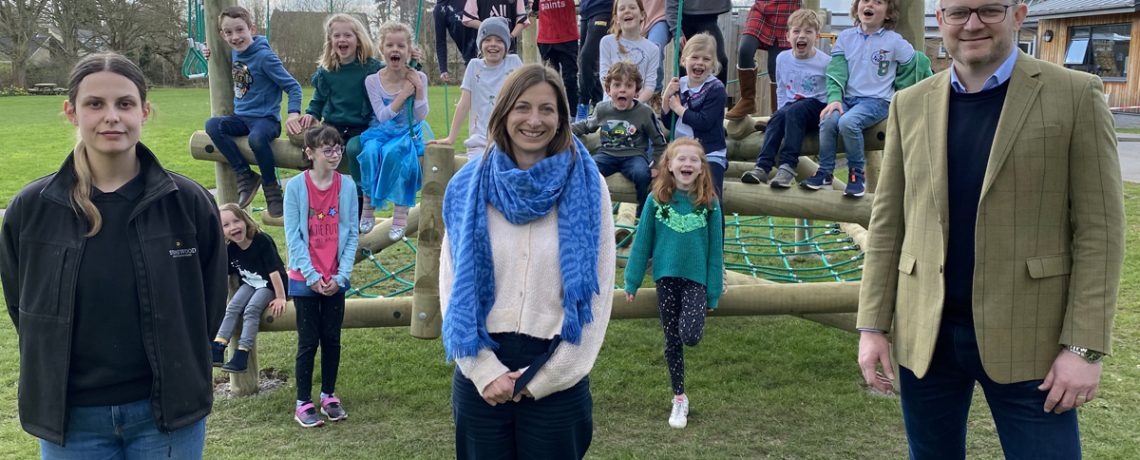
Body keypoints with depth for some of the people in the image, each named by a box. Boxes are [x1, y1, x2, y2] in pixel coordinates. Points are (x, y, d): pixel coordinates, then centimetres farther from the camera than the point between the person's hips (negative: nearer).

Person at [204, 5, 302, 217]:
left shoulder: (264, 56, -13)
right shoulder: (234, 53, 6)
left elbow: (293, 86, -12)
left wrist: (294, 112, -28)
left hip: (266, 118, -7)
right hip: (241, 117, 7)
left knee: (256, 138, -38)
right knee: (212, 126, -20)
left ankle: (272, 188, -15)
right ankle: (245, 176, -13)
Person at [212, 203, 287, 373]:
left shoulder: (262, 241, -22)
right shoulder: (229, 249, -5)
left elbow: (274, 271, -20)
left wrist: (280, 297, -19)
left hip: (270, 285, -6)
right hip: (249, 284, 6)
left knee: (251, 310, -25)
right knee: (232, 307, -17)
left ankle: (242, 355, -29)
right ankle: (217, 349, -23)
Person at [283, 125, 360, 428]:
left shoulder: (347, 185, -2)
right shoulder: (295, 186, -8)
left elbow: (352, 234, 1)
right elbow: (293, 237, -7)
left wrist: (341, 276, -6)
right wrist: (312, 276, -11)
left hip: (335, 280, 2)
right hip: (305, 279, -2)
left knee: (332, 338, 10)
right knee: (309, 341, 4)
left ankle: (329, 396, 25)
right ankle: (303, 403, 15)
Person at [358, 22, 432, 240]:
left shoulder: (418, 78, -4)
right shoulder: (372, 80, -4)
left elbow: (421, 116, -8)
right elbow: (382, 116, -11)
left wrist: (419, 89, -19)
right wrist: (404, 94, -17)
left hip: (408, 133, -1)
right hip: (381, 131, 2)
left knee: (393, 151, -34)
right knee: (370, 150, -32)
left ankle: (400, 216, -27)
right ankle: (368, 208, -16)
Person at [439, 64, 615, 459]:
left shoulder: (586, 188, -3)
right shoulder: (469, 187, 1)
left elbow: (599, 293, -5)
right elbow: (452, 287, 1)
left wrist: (545, 376, -8)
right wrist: (485, 369, -9)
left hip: (557, 377, -1)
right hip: (481, 373, 1)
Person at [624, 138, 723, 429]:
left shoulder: (709, 203, -6)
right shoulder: (657, 199, -5)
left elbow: (715, 248, -1)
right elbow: (642, 242, 1)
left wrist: (714, 293, -1)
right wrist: (632, 282, 2)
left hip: (696, 278, -1)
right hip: (666, 277, 1)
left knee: (690, 336, -18)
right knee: (672, 340, 9)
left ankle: (692, 323, 18)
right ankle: (679, 399, 24)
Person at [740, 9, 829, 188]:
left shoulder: (825, 62, -8)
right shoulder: (783, 58, 5)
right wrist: (781, 111, 5)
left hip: (816, 106, -4)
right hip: (791, 106, 4)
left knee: (794, 111, -34)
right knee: (777, 117, -28)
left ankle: (788, 166, -39)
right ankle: (762, 166, -37)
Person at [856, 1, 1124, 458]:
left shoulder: (1076, 96, -3)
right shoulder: (910, 104, 6)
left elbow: (1099, 231, -5)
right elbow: (887, 223, 6)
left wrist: (1085, 346, -10)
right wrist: (872, 324, 1)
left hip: (1027, 341, -3)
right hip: (924, 338, 3)